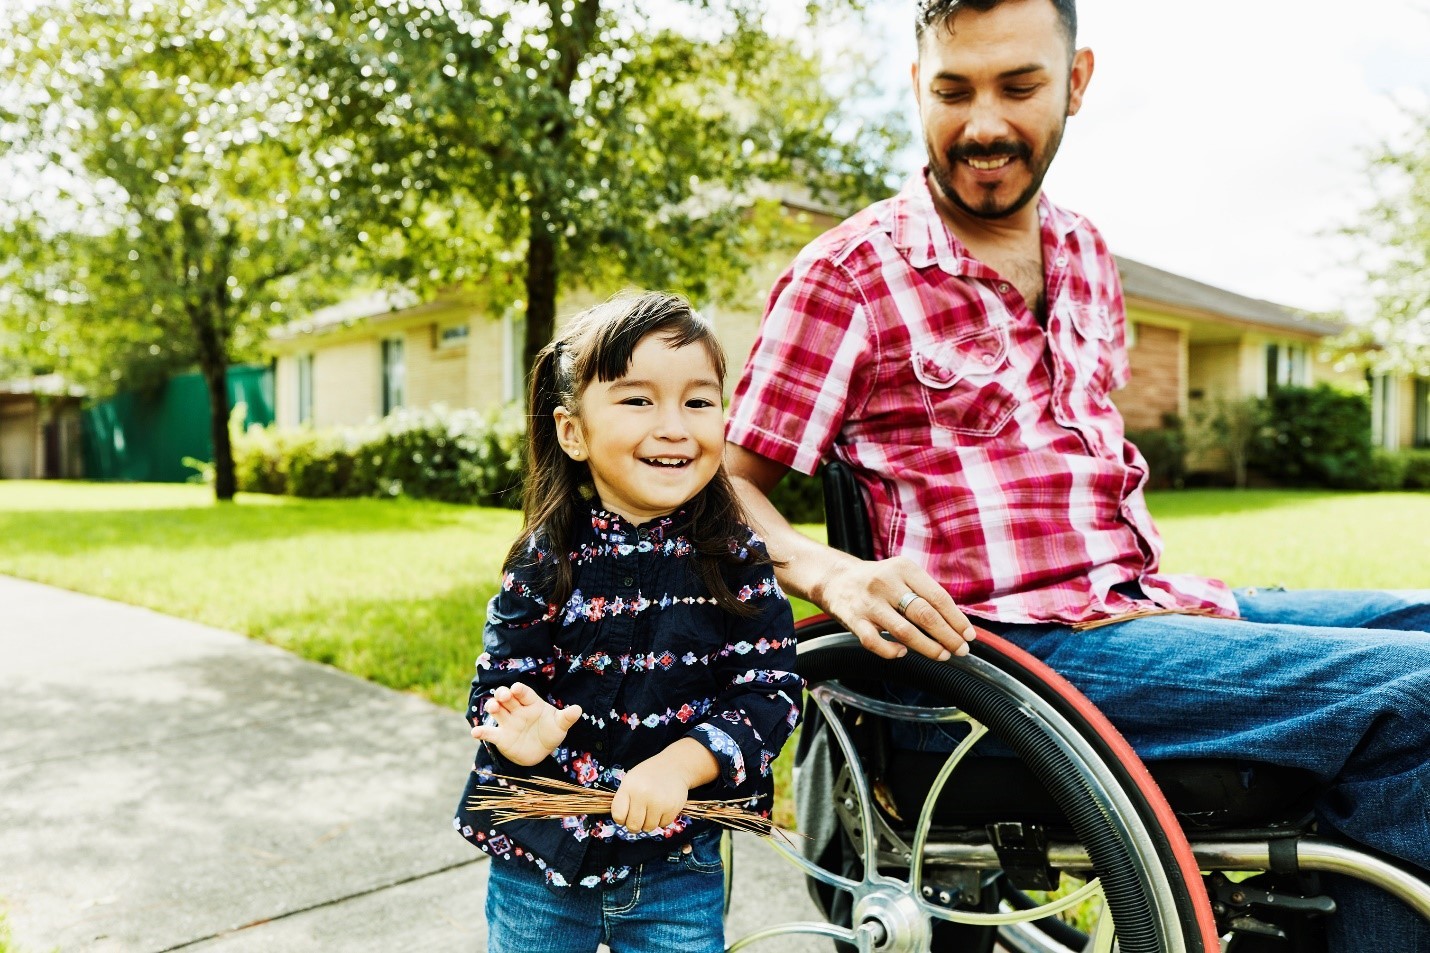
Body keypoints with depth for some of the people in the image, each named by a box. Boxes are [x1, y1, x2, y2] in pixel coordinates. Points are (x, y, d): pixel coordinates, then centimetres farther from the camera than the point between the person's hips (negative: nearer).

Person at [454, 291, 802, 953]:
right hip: (538, 864, 0)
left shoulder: (737, 564, -10)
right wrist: (521, 734, -28)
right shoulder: (545, 564, -11)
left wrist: (681, 762, -26)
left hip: (679, 867, 0)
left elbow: (770, 693, -11)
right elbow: (497, 688, -6)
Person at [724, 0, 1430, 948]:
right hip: (1019, 641, -8)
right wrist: (831, 573, -24)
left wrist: (1153, 575, 15)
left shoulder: (1086, 254, 16)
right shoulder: (849, 275, -4)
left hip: (1142, 598, 8)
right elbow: (726, 481, -5)